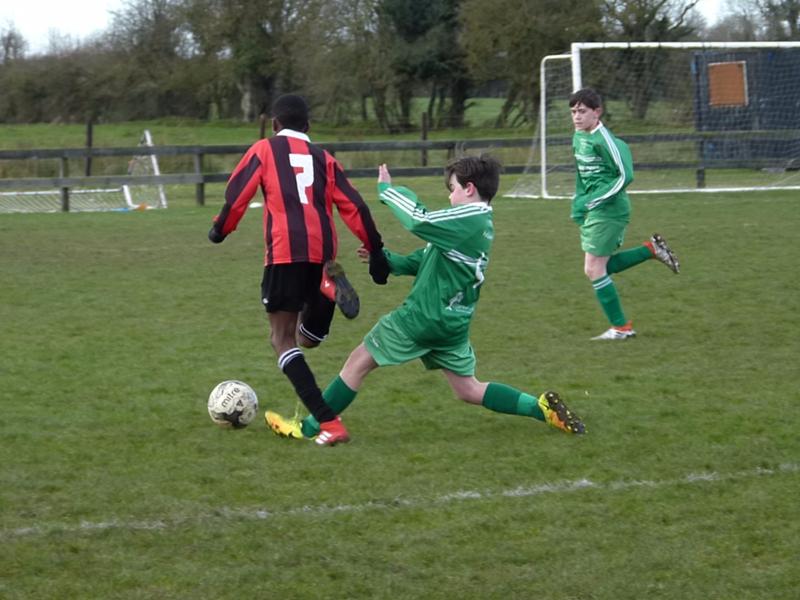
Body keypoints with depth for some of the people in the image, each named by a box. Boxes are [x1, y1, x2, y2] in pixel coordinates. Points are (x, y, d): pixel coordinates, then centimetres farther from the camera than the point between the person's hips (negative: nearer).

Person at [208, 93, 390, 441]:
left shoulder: (265, 149, 11)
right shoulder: (323, 158, 20)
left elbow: (238, 192, 1)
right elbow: (353, 207, 13)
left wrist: (221, 229, 16)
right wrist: (376, 251, 14)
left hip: (286, 253, -4)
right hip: (323, 253, 4)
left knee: (282, 338, 1)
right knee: (308, 338, 17)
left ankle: (327, 421, -18)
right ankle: (330, 286, -17)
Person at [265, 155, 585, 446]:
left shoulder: (468, 218, -17)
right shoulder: (482, 224, 13)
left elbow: (420, 219, -27)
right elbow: (426, 260, 17)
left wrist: (387, 189, -12)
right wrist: (387, 259, 9)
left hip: (423, 316, -9)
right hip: (453, 323, 9)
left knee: (359, 360, 3)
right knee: (469, 389, 15)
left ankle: (310, 428, 9)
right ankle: (542, 408, 3)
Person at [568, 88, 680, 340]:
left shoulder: (604, 140, -19)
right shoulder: (578, 137, 8)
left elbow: (625, 175, -22)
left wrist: (592, 201, -22)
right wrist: (578, 203, 17)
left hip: (609, 210, -9)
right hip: (593, 210, 9)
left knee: (594, 270, -6)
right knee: (601, 267, 14)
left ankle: (621, 327, 4)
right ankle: (652, 249, 22)